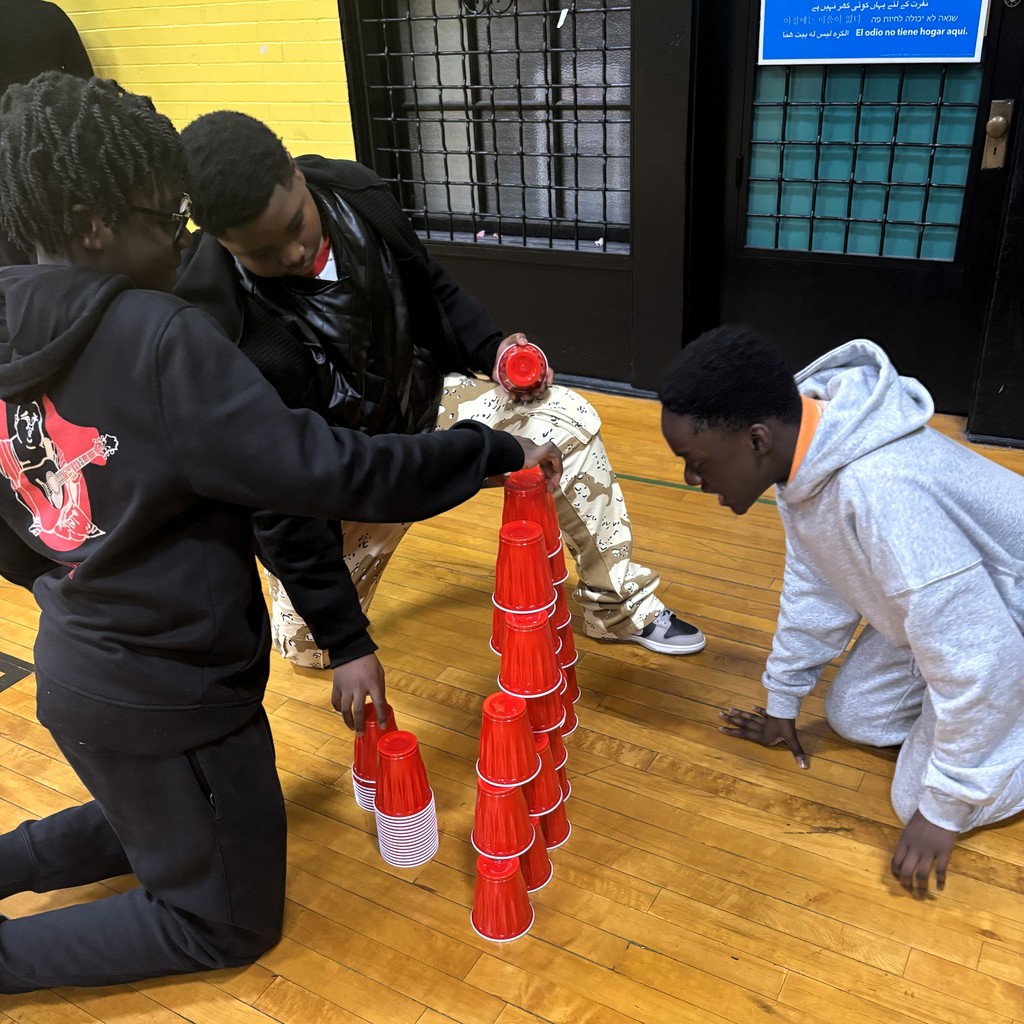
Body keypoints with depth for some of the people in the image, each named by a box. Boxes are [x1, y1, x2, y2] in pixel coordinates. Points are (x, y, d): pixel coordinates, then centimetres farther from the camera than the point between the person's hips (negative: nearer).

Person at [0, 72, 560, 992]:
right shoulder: (160, 340, -25)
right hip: (169, 692, -8)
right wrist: (496, 454, -18)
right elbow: (322, 470, -27)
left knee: (155, 829, 37)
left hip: (77, 668, 8)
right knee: (227, 923, 16)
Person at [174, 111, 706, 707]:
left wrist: (490, 347, -14)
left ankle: (621, 606, 3)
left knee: (567, 422, -14)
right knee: (311, 647, 9)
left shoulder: (353, 191, -19)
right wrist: (348, 644, -26)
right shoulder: (220, 323, -33)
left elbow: (429, 289, 3)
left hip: (424, 405, 4)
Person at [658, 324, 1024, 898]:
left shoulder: (882, 493, -43)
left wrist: (942, 813, -20)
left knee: (919, 799, -5)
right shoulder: (800, 444, -15)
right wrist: (783, 703, 12)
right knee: (853, 716, 15)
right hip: (951, 600, 8)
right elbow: (816, 583, 1)